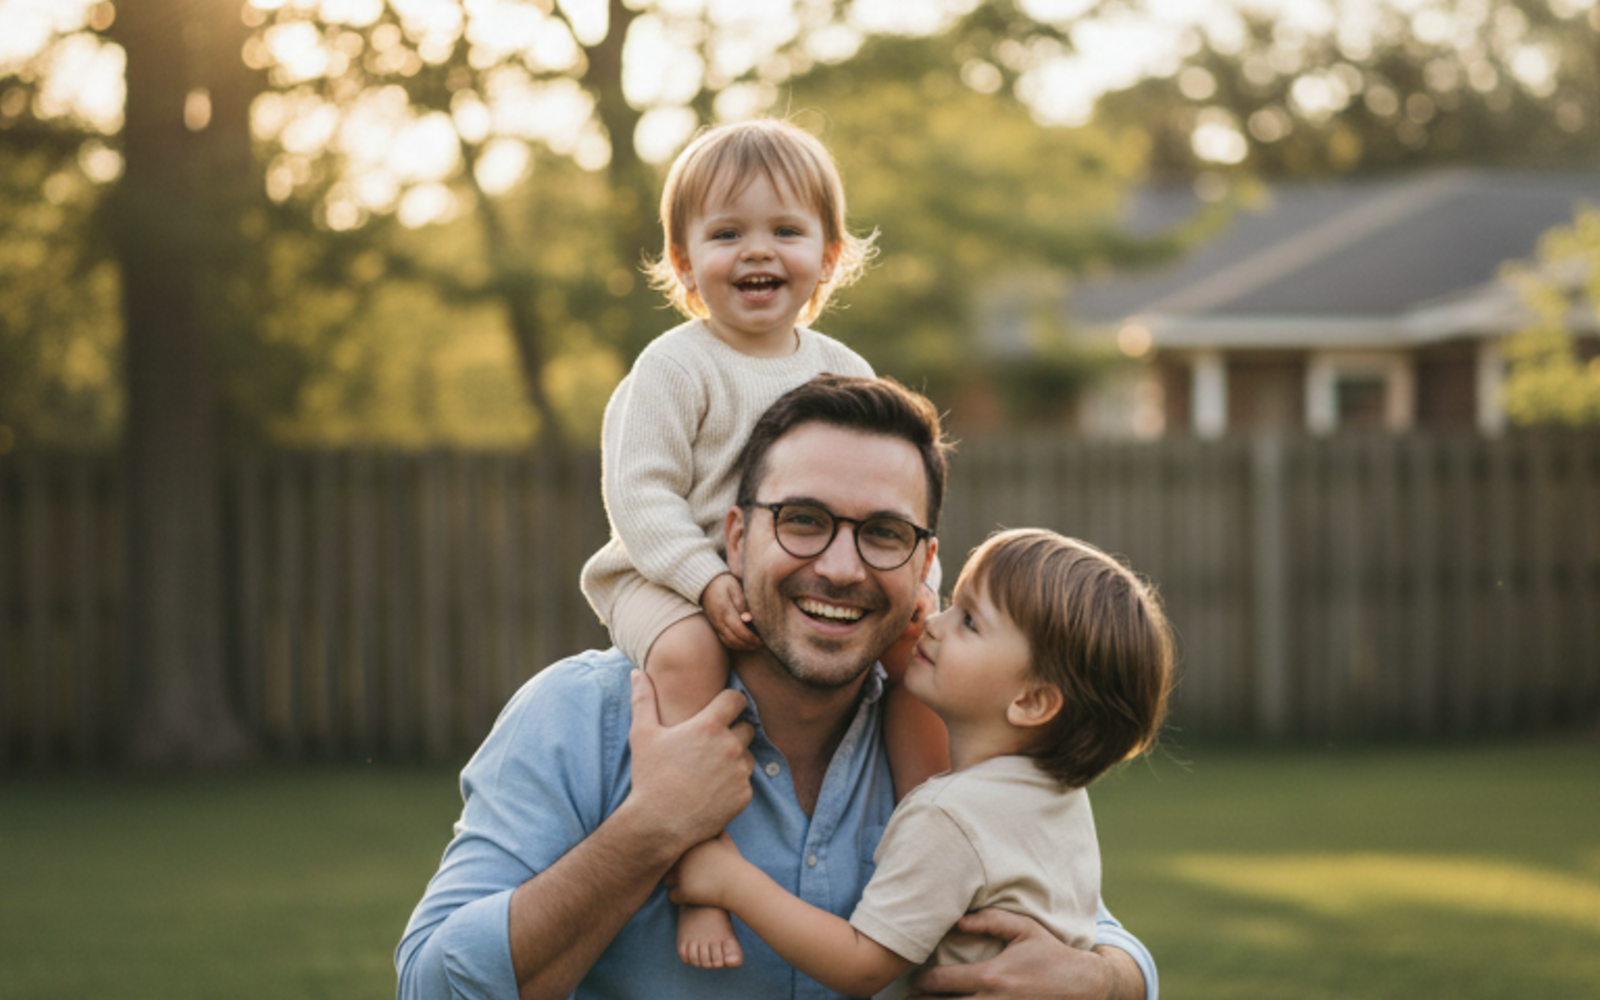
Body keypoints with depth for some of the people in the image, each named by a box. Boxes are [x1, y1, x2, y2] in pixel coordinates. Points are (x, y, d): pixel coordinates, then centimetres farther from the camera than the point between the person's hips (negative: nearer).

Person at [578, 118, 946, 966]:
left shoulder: (843, 372, 9)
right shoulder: (673, 369, -8)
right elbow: (640, 493, -14)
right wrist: (708, 582, -26)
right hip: (674, 579, -5)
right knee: (687, 652, -36)